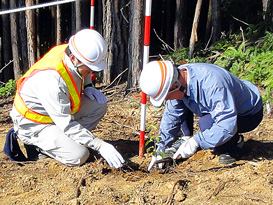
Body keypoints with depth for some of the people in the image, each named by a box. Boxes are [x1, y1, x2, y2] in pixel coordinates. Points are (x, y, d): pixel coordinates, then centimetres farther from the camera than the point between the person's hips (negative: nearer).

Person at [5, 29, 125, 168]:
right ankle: (37, 143, 0)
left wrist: (87, 88, -4)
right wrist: (100, 145, -32)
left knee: (99, 103, -7)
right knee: (78, 156, -23)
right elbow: (66, 124, -32)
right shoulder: (52, 79, -35)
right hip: (33, 124, -8)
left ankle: (67, 139, 1)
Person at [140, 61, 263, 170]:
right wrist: (161, 150, -1)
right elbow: (171, 116, -3)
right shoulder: (178, 78, -15)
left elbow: (228, 125, -41)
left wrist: (196, 142, -37)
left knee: (206, 123, -33)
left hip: (250, 114, -7)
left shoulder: (211, 83, -40)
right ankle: (185, 139, 6)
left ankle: (236, 143, -7)